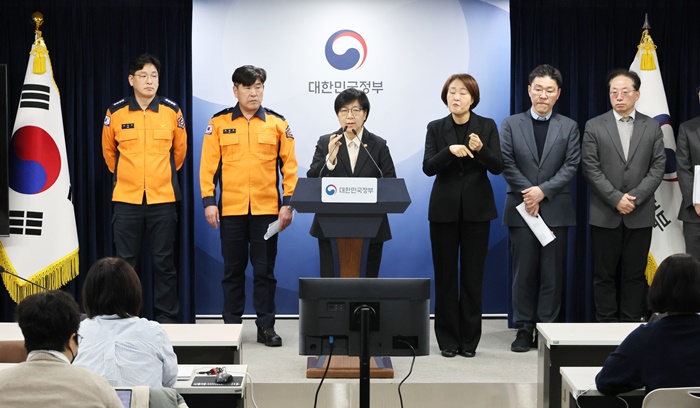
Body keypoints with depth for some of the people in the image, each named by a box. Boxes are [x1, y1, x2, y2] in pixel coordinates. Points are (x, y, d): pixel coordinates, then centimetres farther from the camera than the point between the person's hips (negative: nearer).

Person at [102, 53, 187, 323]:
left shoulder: (172, 111, 1)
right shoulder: (116, 113, 0)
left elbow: (180, 149, 16)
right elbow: (108, 151, 16)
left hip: (163, 198, 0)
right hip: (126, 199, 0)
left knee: (164, 263, 4)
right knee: (125, 262, 4)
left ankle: (166, 319, 11)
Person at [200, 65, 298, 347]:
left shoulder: (277, 123, 4)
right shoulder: (219, 123, 3)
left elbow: (289, 166, 4)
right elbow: (209, 164, 2)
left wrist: (288, 203, -2)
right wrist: (208, 201, -5)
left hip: (266, 209, 0)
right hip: (230, 209, 0)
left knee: (265, 270, 5)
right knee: (233, 270, 9)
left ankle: (266, 326, 14)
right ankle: (231, 326, 17)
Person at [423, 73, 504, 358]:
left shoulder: (487, 126, 2)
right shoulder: (436, 128, 4)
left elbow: (497, 167, -4)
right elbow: (428, 167, -6)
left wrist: (481, 149, -23)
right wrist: (450, 150, -22)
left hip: (476, 209, 0)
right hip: (444, 209, 1)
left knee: (473, 276, 3)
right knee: (445, 276, 3)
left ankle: (469, 339, 11)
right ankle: (448, 339, 11)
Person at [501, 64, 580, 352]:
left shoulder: (569, 127, 8)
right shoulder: (511, 124, 7)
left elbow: (571, 166, -1)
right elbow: (506, 163, 0)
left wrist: (542, 191, -13)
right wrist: (528, 193, -11)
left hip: (555, 209, 0)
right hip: (521, 209, 0)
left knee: (552, 273, 2)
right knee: (524, 271, 3)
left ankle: (547, 328, 8)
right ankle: (524, 329, 9)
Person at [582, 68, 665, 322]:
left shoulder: (652, 127, 7)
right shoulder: (594, 127, 3)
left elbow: (658, 168, 1)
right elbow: (591, 168, -4)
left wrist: (634, 197, -12)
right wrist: (616, 199, -12)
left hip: (640, 215, 1)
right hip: (605, 215, -1)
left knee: (635, 274, 5)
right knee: (604, 275, 3)